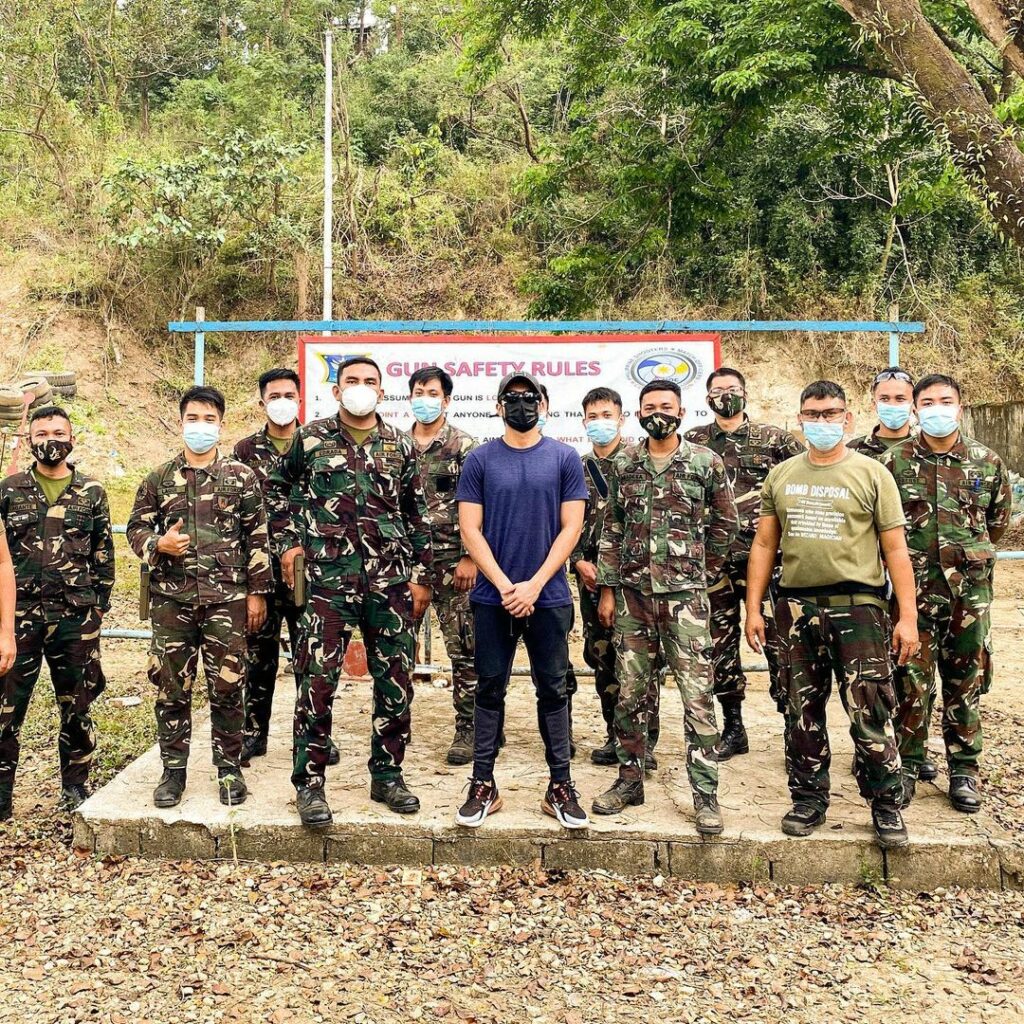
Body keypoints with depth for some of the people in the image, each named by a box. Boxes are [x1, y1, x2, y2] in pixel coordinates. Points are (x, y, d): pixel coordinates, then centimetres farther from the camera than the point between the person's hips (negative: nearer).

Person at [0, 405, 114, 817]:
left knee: (76, 707, 9)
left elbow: (103, 552, 8)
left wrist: (98, 607, 3)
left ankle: (75, 789, 23)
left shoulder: (91, 492, 6)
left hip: (75, 617, 0)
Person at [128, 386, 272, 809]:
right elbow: (136, 527, 13)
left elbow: (257, 538, 3)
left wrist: (258, 591, -1)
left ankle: (229, 767, 16)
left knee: (227, 685, 2)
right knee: (171, 686, 6)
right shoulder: (159, 479, 9)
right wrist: (158, 544, -9)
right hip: (171, 598, 2)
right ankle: (173, 769, 18)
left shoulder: (241, 477, 3)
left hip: (226, 597, -2)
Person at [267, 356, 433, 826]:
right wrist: (287, 540, 6)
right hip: (327, 579, -2)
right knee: (317, 681, -3)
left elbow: (417, 516, 11)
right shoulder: (310, 439, 4)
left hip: (390, 581, 2)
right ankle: (309, 782, 10)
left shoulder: (401, 446, 8)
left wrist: (420, 576, 7)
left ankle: (387, 775, 21)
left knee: (395, 681, 6)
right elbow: (278, 487, 17)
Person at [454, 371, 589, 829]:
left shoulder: (564, 458, 3)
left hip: (549, 597, 0)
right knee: (489, 689, 7)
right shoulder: (480, 460, 3)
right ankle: (483, 786, 17)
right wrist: (504, 585, -11)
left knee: (553, 690, 7)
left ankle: (560, 787, 17)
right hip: (492, 597, 0)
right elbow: (470, 530, -1)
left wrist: (534, 584, -10)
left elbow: (570, 528, -1)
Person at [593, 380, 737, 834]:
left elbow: (724, 524, 9)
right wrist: (607, 589, 6)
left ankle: (705, 792, 7)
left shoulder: (706, 463, -1)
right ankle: (629, 779, 23)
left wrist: (700, 571, 9)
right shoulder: (624, 464, 8)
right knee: (630, 691, 9)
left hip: (684, 595, -3)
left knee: (697, 695, -2)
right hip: (632, 593, 3)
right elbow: (612, 530, 9)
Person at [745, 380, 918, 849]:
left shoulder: (871, 473, 1)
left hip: (857, 604, -3)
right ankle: (808, 799, 25)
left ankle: (886, 803, 14)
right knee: (803, 710, 11)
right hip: (796, 606, 3)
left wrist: (907, 617, -7)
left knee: (870, 712, -3)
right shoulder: (781, 476, 10)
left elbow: (895, 549, -1)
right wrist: (753, 608, 6)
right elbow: (764, 545, 12)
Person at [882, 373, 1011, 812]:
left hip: (969, 590, 1)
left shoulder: (988, 462, 3)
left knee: (965, 684, 9)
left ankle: (964, 770, 22)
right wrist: (911, 557, 9)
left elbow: (998, 520, 16)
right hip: (913, 589, -1)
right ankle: (908, 764, 17)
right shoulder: (894, 461, -2)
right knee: (912, 683, 2)